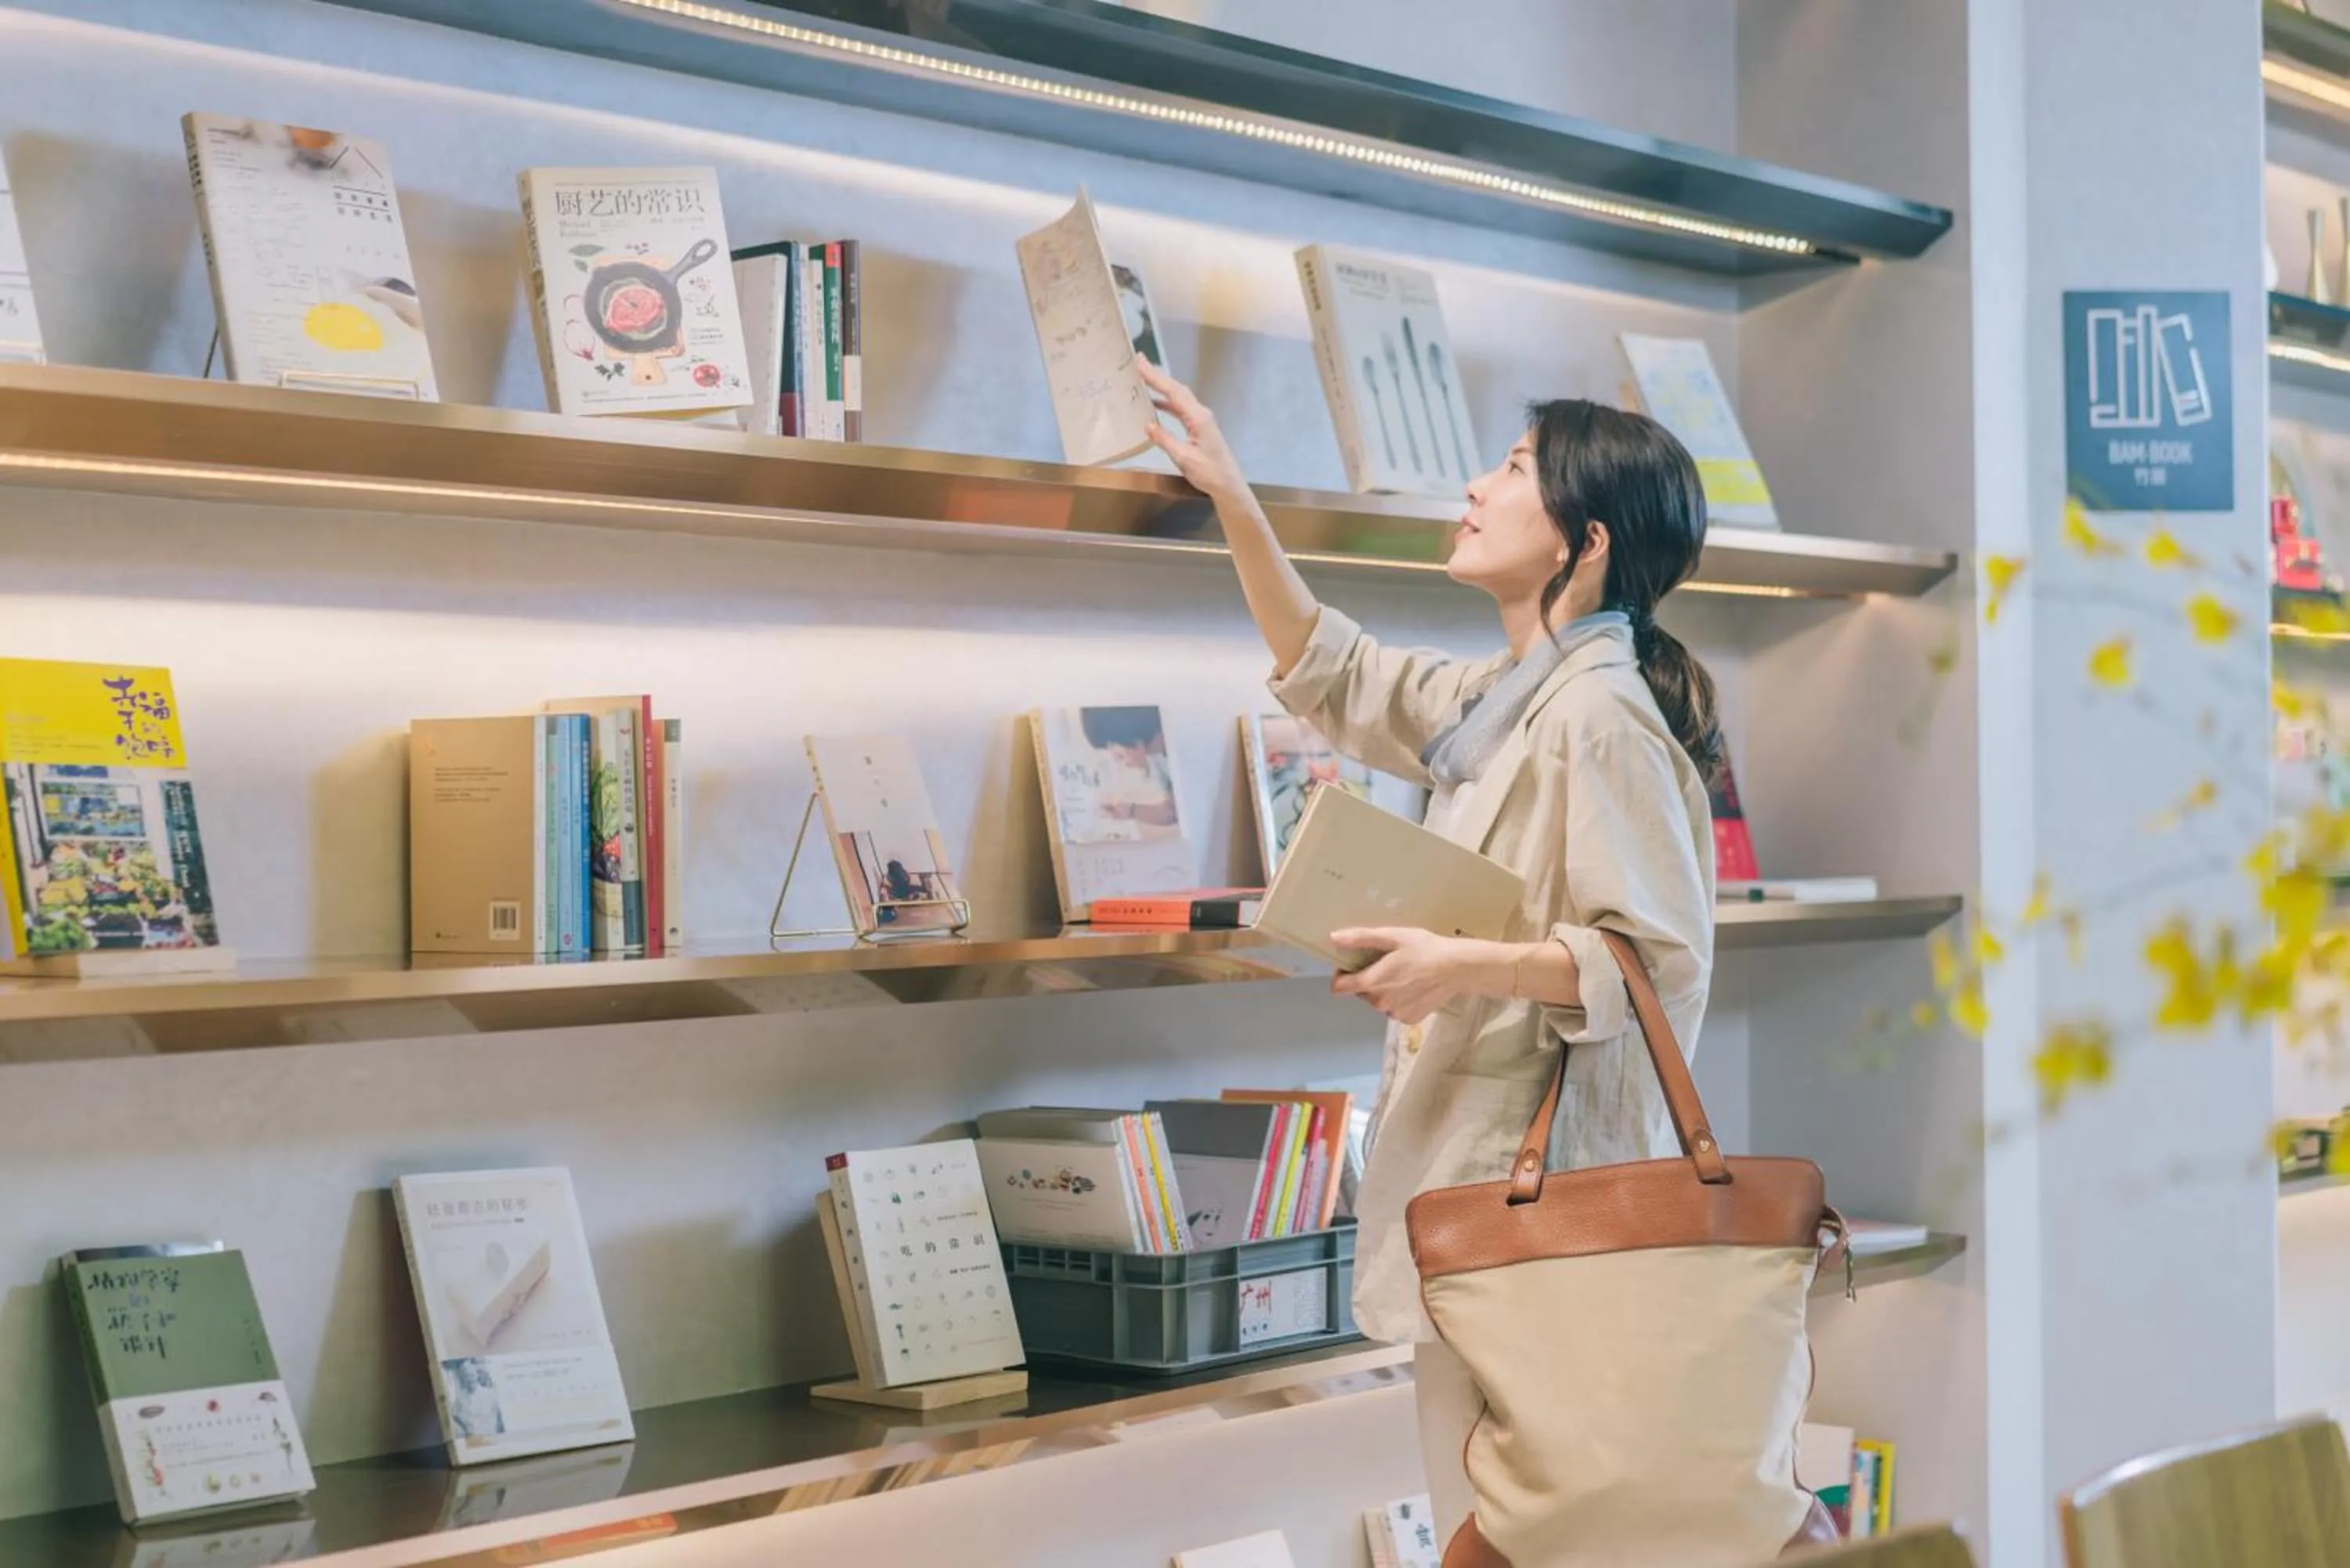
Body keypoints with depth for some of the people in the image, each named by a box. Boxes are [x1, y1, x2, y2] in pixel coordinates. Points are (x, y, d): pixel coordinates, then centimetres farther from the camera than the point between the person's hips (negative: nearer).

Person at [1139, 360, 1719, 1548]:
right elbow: (1334, 675, 29)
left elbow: (1661, 960, -18)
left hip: (1537, 1172, -10)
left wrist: (1466, 967, -25)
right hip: (1473, 1154, 10)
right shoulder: (1504, 699, 15)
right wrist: (1232, 498, 24)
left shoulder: (1600, 714, -14)